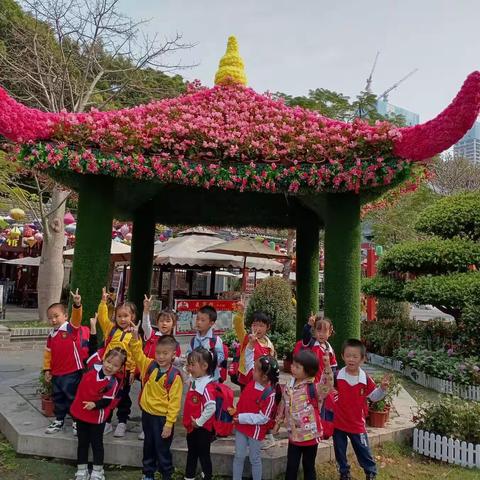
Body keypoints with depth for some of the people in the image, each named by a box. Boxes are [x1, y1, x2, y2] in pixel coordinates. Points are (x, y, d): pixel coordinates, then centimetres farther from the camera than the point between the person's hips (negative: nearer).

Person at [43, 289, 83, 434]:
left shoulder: (71, 328, -11)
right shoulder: (51, 335, 8)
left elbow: (77, 318, -31)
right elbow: (48, 353, 14)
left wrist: (77, 305, -48)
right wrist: (47, 369, 11)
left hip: (72, 372, -7)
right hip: (56, 373, 7)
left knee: (73, 398, 3)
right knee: (58, 399, 19)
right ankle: (59, 421, 35)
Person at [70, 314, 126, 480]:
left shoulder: (113, 383, -16)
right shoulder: (94, 365, -9)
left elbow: (107, 401, -17)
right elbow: (92, 348, -7)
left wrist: (94, 404, -35)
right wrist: (93, 328, -13)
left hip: (97, 416, -3)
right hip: (80, 412, 3)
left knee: (96, 443, 9)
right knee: (82, 442, 15)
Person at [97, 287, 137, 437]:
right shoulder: (110, 329, 2)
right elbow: (102, 318, -9)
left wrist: (133, 371, -11)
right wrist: (103, 302, -20)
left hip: (124, 372, -2)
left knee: (123, 398, 12)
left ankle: (122, 423, 27)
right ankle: (107, 422, 30)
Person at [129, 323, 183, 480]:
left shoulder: (174, 376, -19)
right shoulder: (149, 366, -5)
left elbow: (174, 402, -17)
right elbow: (137, 353, -8)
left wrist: (169, 423, -17)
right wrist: (135, 337, -25)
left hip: (162, 418, -5)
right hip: (147, 414, 5)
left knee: (162, 450, 9)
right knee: (148, 447, 22)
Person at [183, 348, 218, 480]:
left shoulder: (207, 386, -26)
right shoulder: (194, 381, 2)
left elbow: (211, 407, -35)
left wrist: (199, 422, -23)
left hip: (203, 428, -9)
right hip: (191, 426, 9)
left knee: (203, 455, 8)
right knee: (191, 454, 23)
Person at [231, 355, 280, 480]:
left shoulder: (269, 394, -28)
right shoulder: (252, 382, -8)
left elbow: (263, 418, -24)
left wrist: (242, 418, -23)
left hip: (255, 430, -6)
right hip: (241, 427, 6)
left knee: (254, 459, 14)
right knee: (239, 456, 16)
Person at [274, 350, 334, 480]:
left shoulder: (313, 387, -17)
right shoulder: (289, 387, 0)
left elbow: (327, 386, -38)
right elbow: (283, 406, 13)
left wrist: (327, 367, -51)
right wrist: (278, 422, 20)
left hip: (310, 435, -4)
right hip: (294, 435, 4)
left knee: (309, 467, 14)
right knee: (291, 467, 14)